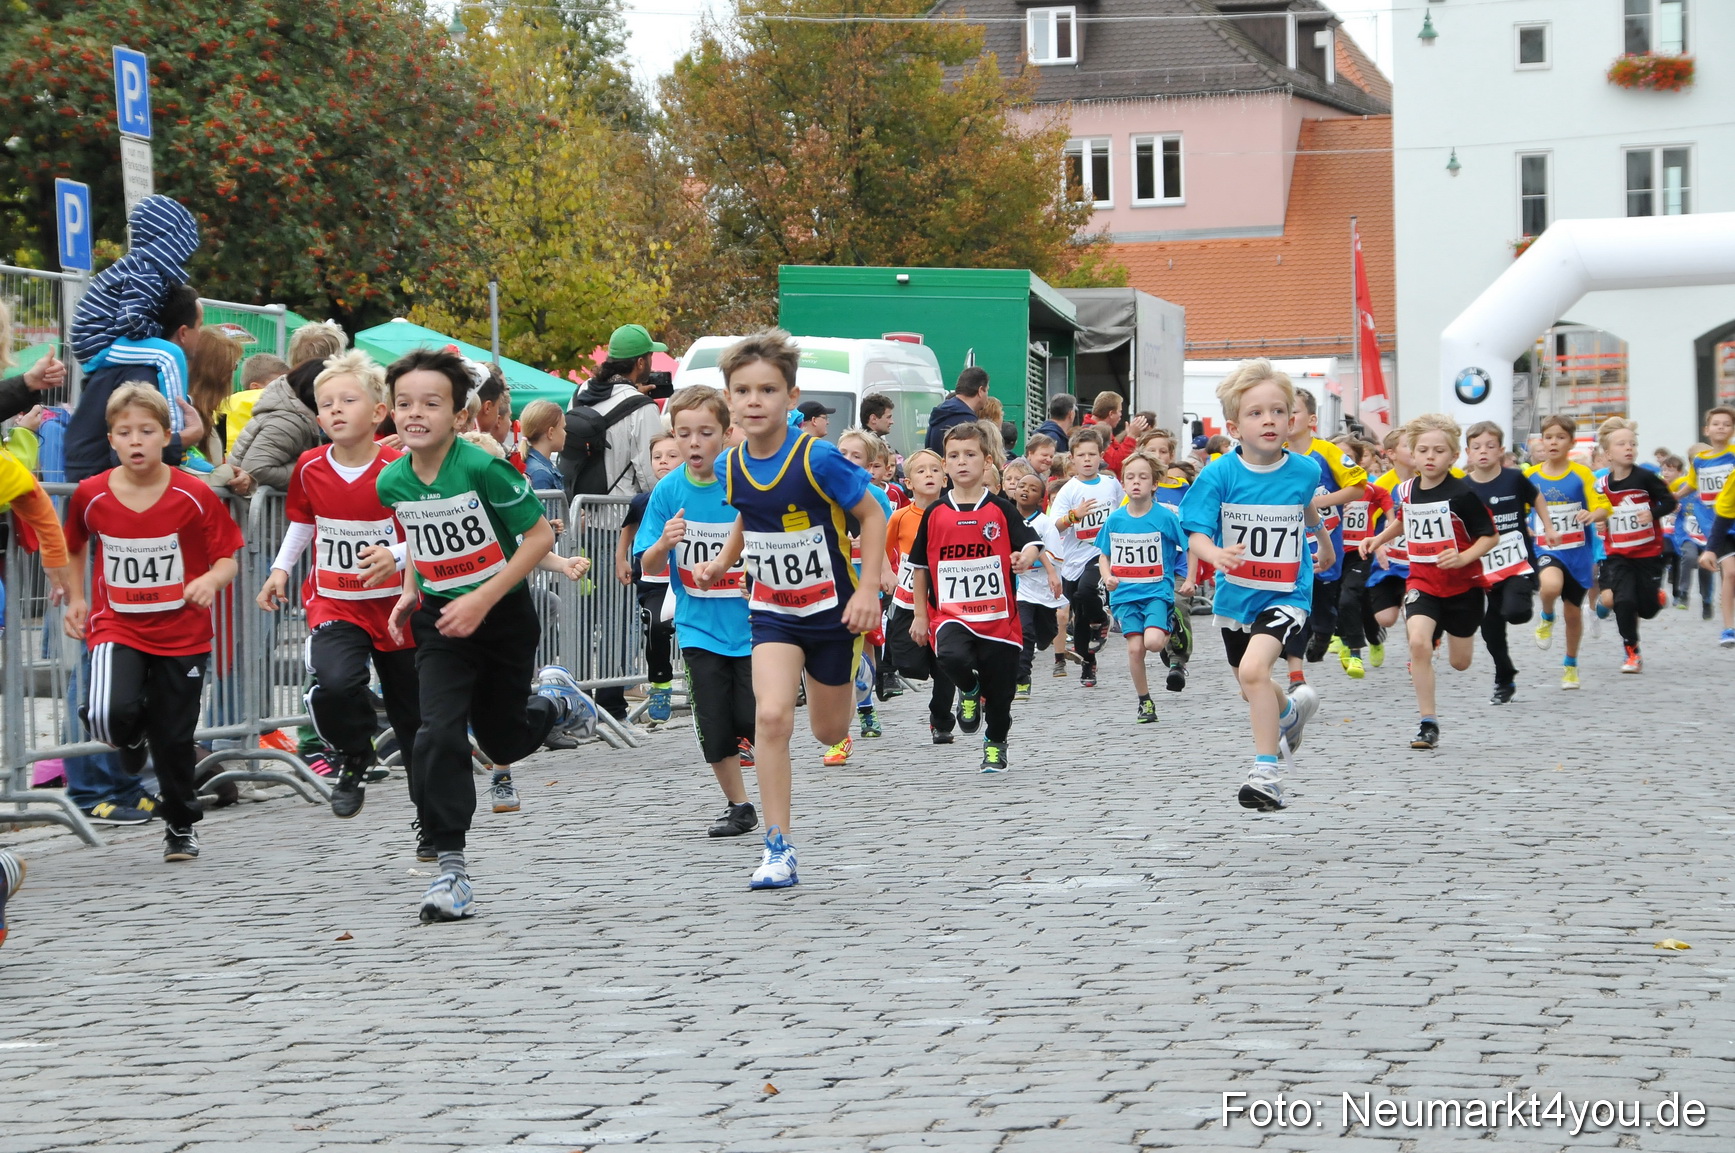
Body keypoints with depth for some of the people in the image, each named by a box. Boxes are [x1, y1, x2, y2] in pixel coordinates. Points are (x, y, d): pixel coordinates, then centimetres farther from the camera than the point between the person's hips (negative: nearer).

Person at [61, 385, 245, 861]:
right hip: (116, 627, 0)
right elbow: (73, 546, 16)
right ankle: (134, 737, 15)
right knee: (109, 714, -25)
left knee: (175, 739, 7)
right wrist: (75, 598, 7)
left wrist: (212, 579, -24)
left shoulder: (194, 496, -10)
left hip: (182, 632, 0)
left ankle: (182, 827, 32)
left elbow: (227, 558, -4)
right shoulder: (90, 495, -4)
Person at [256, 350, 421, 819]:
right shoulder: (309, 469, -3)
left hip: (395, 604, -1)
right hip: (333, 602, 1)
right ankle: (354, 759, 0)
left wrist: (395, 557, -30)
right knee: (334, 683, -29)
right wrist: (280, 570, 4)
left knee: (412, 712, 10)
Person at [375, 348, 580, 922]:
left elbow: (540, 535, -16)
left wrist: (482, 600, -20)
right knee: (438, 736, -16)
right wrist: (410, 592, 1)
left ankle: (551, 697, 47)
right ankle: (451, 869, -9)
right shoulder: (391, 482, -5)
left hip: (503, 615, -3)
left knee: (503, 741, 12)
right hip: (440, 622, 3)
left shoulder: (483, 468, -22)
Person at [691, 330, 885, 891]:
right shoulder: (733, 466, -6)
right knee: (771, 717, -19)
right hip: (774, 610, 3)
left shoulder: (818, 459, -22)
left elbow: (872, 516, -11)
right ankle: (778, 850, -13)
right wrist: (723, 562, 6)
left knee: (829, 732, 12)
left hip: (832, 608, -2)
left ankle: (849, 680, 51)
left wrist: (868, 591, -17)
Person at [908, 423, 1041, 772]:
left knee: (999, 688, 7)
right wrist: (920, 614, 11)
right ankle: (969, 692, 4)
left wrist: (1025, 557, -33)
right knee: (952, 656, -31)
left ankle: (996, 745, 35)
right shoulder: (935, 513, 3)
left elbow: (1031, 542, -8)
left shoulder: (1001, 509, -1)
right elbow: (920, 565, 11)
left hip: (998, 615, 0)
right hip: (950, 613, 0)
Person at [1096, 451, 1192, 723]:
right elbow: (1104, 555, 13)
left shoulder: (1165, 516, -6)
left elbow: (1190, 547, 3)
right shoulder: (1115, 519, 3)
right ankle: (1145, 702, 12)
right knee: (1135, 648, -6)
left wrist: (1189, 580, -4)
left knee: (1153, 641, -23)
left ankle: (1172, 632, 14)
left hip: (1157, 591, -3)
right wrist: (1107, 577, -6)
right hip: (1125, 593, 3)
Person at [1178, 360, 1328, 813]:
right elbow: (1197, 533, -20)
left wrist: (1324, 539, 34)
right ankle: (1292, 711, 57)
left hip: (1285, 593, -2)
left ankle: (1266, 771, -19)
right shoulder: (1219, 475, -16)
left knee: (1253, 669, -26)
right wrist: (1216, 553, -43)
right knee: (1251, 688, 21)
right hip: (1236, 593, 2)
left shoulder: (1304, 471, -10)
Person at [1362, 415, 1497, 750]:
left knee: (1459, 662, 10)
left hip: (1463, 585, -2)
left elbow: (1490, 536, -10)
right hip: (1422, 583, 2)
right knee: (1418, 642, -24)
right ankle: (1428, 723, -14)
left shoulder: (1462, 494, -15)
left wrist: (1464, 558, -24)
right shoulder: (1405, 492, -1)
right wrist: (1378, 540, 12)